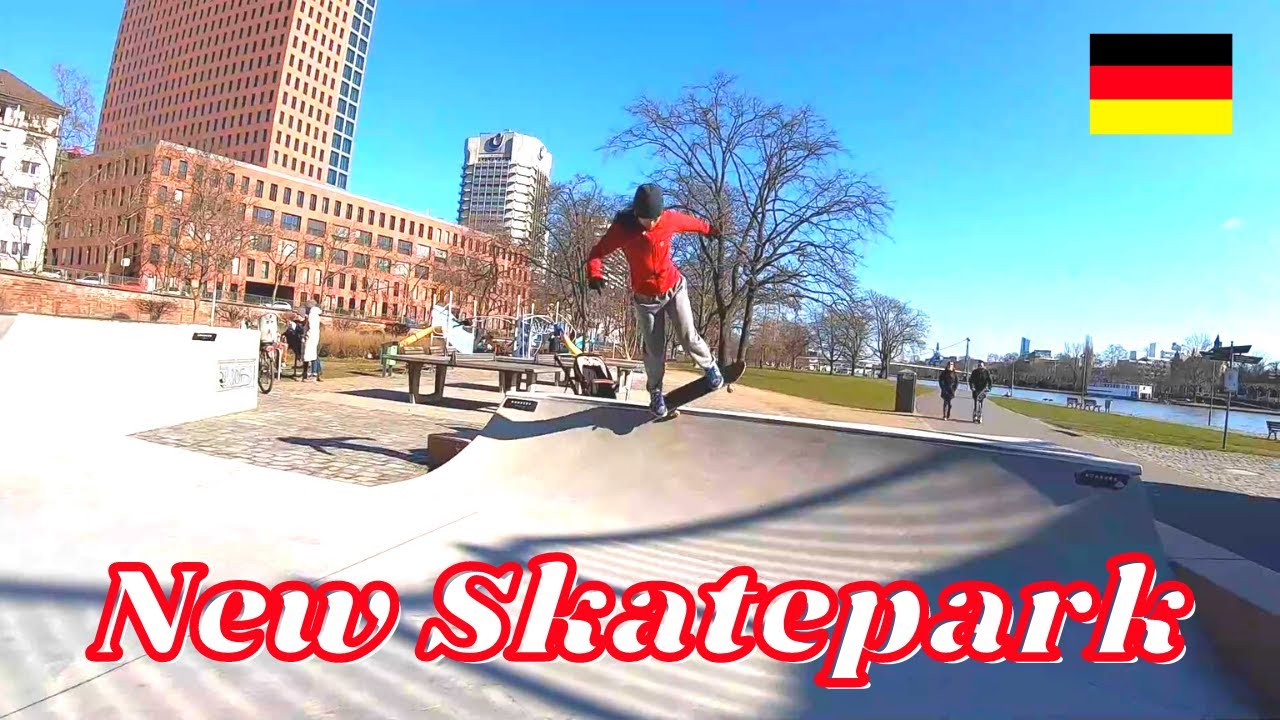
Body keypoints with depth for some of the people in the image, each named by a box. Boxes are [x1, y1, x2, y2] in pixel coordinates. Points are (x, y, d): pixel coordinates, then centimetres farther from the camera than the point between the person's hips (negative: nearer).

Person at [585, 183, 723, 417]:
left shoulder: (670, 218, -14)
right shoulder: (622, 228, -20)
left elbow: (691, 222, 9)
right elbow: (597, 253, -13)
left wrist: (708, 228, 28)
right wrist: (595, 274, -34)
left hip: (674, 288, 1)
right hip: (645, 298, -1)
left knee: (688, 338, -4)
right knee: (654, 350, 4)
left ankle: (709, 365, 28)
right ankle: (655, 391, 30)